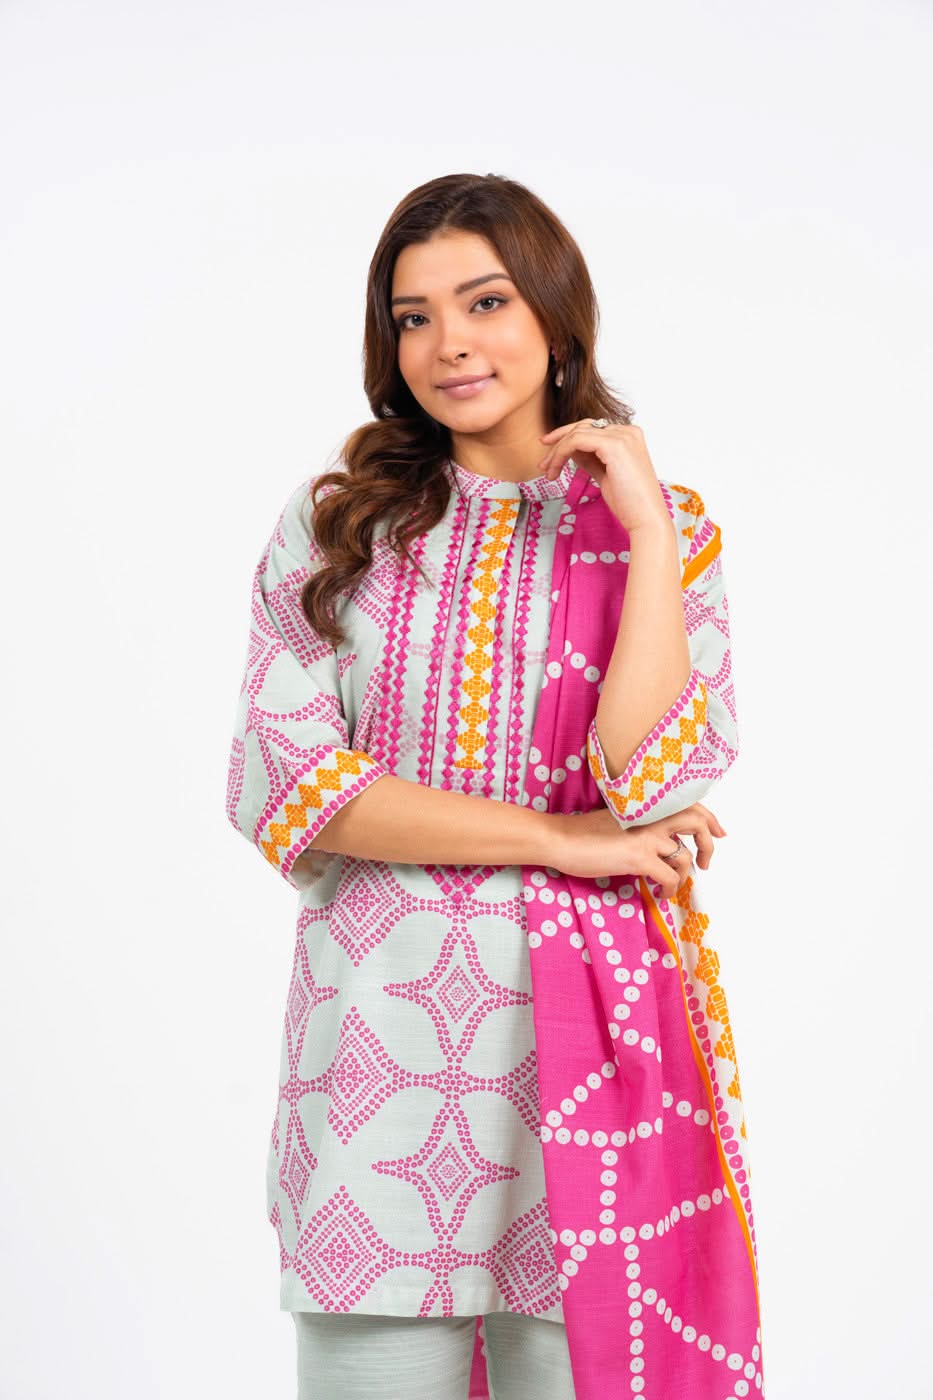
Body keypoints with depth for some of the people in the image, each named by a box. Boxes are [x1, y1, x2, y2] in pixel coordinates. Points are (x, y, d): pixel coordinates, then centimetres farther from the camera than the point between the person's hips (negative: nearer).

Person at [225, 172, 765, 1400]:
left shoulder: (666, 527, 4)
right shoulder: (337, 520, 4)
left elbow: (654, 790, -10)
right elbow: (274, 785, -7)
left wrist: (644, 527, -12)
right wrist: (556, 840, -10)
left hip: (587, 1036, 0)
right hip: (376, 1023, 0)